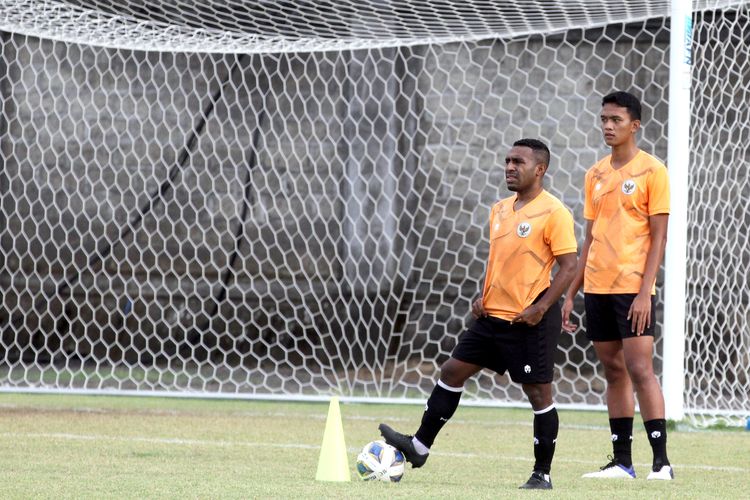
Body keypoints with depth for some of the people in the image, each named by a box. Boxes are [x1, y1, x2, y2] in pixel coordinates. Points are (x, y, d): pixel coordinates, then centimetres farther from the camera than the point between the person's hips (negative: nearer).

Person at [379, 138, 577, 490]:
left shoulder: (553, 213, -11)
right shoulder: (500, 210, 13)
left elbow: (569, 266, -13)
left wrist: (542, 307, -20)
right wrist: (483, 296, 9)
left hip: (530, 320, -8)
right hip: (493, 314, 8)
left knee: (538, 392, -2)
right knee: (452, 371, 8)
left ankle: (542, 474, 7)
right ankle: (420, 446, 16)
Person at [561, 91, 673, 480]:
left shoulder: (652, 171, -4)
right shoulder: (596, 174, 13)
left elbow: (659, 236, -8)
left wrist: (645, 291, -16)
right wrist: (571, 293, 13)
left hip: (632, 287, -6)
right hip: (597, 287, 6)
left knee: (639, 368, -11)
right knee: (613, 371, 8)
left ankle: (661, 462, -9)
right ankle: (622, 461, 12)